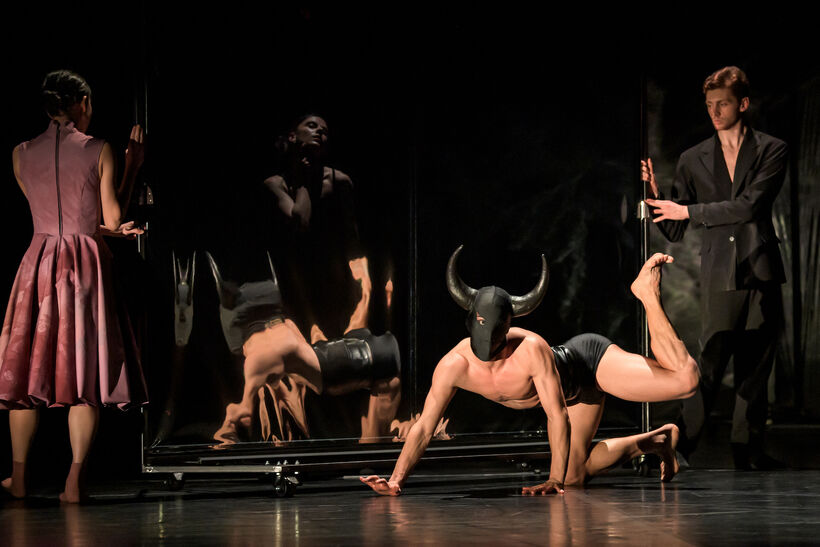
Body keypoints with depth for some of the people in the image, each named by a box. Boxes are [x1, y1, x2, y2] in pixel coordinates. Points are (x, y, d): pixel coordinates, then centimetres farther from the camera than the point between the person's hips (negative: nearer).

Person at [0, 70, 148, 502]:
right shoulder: (99, 151, -5)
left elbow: (54, 213, 12)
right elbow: (113, 219, -4)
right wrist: (132, 167, 7)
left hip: (39, 262, 3)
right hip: (86, 264, -2)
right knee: (85, 368, 1)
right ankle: (75, 480, -3)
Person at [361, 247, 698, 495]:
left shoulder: (532, 349, -42)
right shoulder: (454, 365, -30)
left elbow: (557, 416, -39)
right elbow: (423, 427, -26)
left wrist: (554, 480, -44)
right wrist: (396, 481, -36)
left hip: (591, 360, -5)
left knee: (685, 379, -16)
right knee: (576, 476, 13)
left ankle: (647, 293, 11)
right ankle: (656, 440, 35)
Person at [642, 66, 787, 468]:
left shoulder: (771, 151, 4)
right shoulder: (693, 160, 10)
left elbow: (749, 205, -11)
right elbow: (674, 231, 10)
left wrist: (688, 210, -10)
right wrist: (656, 195, -7)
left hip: (761, 272, 0)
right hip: (719, 276, 0)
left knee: (755, 368, 4)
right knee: (710, 366, -7)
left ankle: (747, 450, 12)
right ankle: (681, 445, 0)